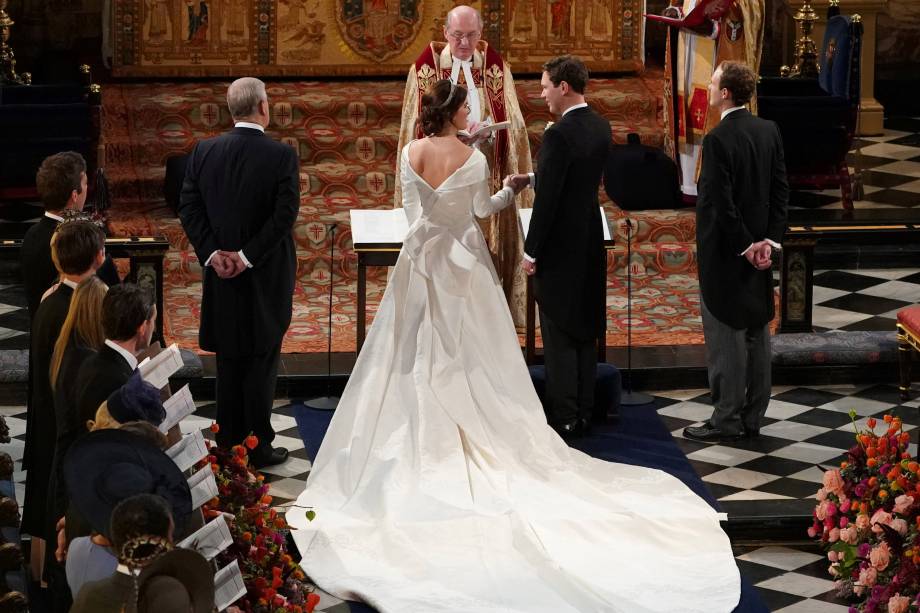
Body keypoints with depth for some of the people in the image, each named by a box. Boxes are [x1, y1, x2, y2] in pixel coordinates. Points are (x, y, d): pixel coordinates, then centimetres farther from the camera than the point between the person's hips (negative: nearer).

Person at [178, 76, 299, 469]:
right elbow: (285, 214, -18)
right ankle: (258, 447, 7)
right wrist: (248, 256, -14)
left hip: (221, 275, 4)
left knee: (229, 362, 13)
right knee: (261, 360, 4)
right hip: (267, 276, -4)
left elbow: (188, 208, -3)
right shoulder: (281, 156, -12)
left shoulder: (204, 152, -1)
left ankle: (228, 446, 18)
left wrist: (212, 253, -5)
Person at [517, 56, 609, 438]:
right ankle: (583, 413, 20)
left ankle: (563, 418, 2)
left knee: (559, 337, -1)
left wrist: (531, 252, -13)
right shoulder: (601, 128, 5)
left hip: (560, 248, -8)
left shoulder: (559, 135, -21)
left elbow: (547, 199, -20)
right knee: (585, 331, 14)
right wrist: (532, 177, 14)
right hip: (590, 241, 8)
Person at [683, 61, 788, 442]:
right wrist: (769, 240, -2)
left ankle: (727, 420, 6)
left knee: (726, 338, 0)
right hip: (758, 252, 7)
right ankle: (752, 417, 20)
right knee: (757, 333, 13)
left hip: (725, 253, -7)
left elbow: (722, 202, -21)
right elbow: (781, 190, 2)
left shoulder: (719, 139, -20)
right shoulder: (769, 131, 2)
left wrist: (744, 246, -11)